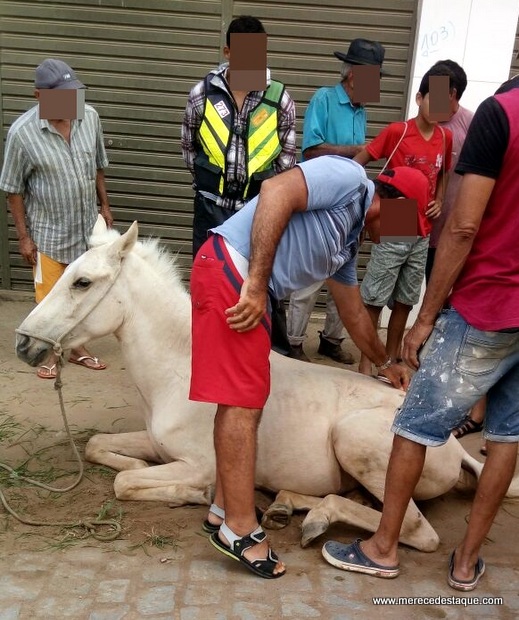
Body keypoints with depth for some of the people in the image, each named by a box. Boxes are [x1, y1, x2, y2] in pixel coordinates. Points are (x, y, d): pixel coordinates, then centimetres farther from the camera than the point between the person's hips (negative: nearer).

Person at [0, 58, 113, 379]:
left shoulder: (90, 117, -7)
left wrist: (105, 206, 11)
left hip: (87, 225, 4)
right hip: (49, 231, -3)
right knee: (50, 295, 10)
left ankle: (77, 346, 35)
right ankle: (51, 352, 30)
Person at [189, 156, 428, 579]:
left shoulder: (349, 239, 24)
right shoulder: (350, 178, -4)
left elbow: (354, 313, 34)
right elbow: (276, 191, -20)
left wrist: (385, 364, 45)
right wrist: (257, 284, -24)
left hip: (247, 284, 10)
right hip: (231, 271, -10)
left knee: (242, 398, 14)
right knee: (243, 403, -8)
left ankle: (225, 506, 25)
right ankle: (240, 530, 1)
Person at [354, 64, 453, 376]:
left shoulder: (446, 137, 5)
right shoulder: (396, 131, -10)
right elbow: (356, 164, -6)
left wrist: (439, 201, 5)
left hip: (423, 233, 5)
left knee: (406, 299, 14)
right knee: (375, 298, 2)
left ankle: (393, 355, 28)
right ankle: (366, 360, 14)